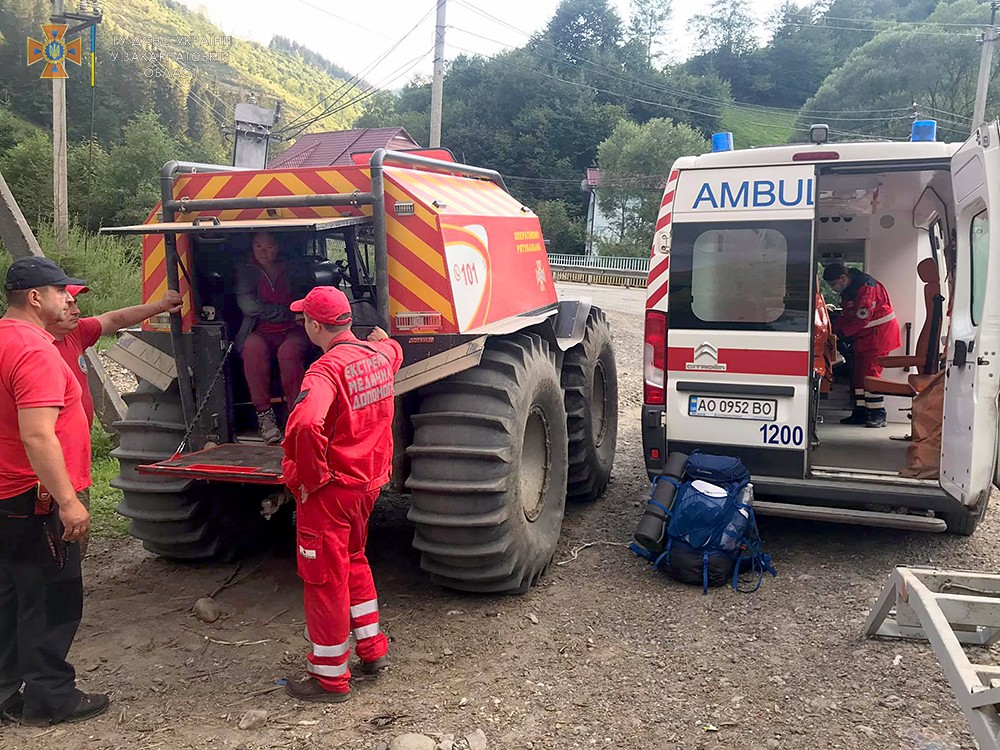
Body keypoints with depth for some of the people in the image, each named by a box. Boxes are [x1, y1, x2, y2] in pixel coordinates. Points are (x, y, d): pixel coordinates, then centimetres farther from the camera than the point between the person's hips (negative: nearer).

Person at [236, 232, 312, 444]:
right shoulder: (246, 272, 12)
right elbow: (247, 305, -5)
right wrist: (289, 313, -7)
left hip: (293, 331, 0)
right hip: (261, 333, 0)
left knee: (289, 351, -36)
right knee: (253, 347, -35)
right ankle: (264, 414, -31)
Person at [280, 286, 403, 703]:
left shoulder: (327, 370, -25)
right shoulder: (379, 354, 0)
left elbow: (305, 425, -41)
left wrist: (309, 478, -26)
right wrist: (381, 338, 50)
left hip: (329, 491, -8)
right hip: (369, 481, 8)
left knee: (325, 578, 6)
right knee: (353, 561, 26)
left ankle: (329, 678, 20)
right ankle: (373, 648, 35)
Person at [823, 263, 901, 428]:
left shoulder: (865, 287, -22)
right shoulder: (848, 290, 10)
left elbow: (862, 318, -24)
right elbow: (846, 316, 15)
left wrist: (841, 332, -16)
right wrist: (832, 329, 0)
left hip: (879, 334, -10)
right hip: (863, 337, 10)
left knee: (870, 372, -13)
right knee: (858, 373, 9)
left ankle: (878, 415, -10)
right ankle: (861, 412, 16)